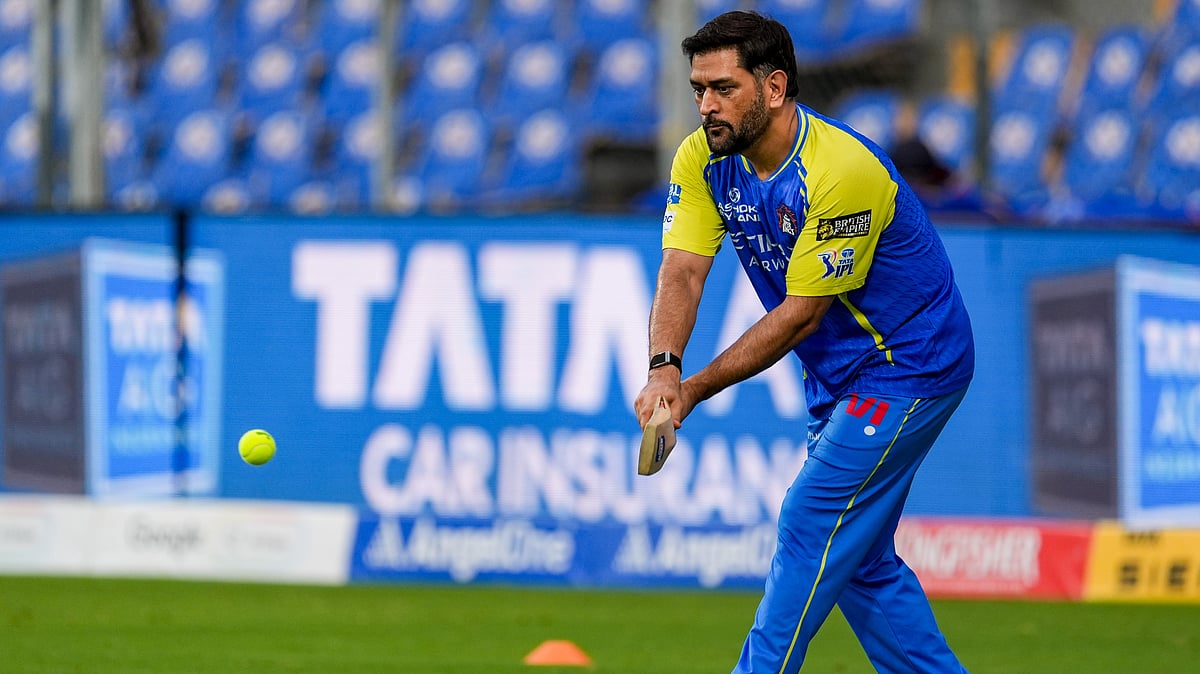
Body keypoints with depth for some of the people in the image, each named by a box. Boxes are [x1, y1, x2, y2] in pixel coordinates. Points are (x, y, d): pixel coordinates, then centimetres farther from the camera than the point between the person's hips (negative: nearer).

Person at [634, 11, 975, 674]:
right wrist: (664, 368, -34)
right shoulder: (703, 158, -6)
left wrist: (695, 391, -26)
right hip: (840, 377, 9)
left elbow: (800, 315, -26)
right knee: (858, 558, 11)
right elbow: (682, 271, -15)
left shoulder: (842, 172, -29)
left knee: (810, 527, -13)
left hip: (908, 366, -9)